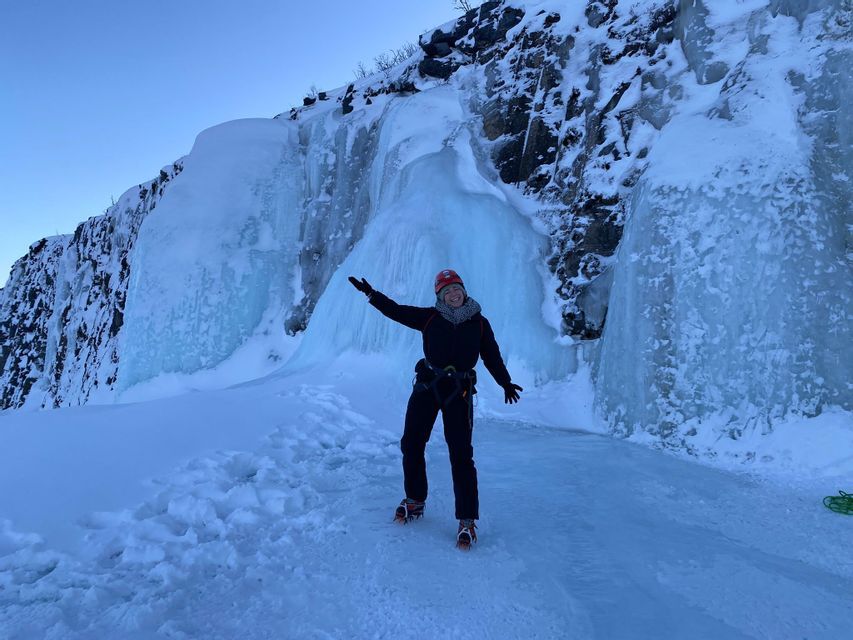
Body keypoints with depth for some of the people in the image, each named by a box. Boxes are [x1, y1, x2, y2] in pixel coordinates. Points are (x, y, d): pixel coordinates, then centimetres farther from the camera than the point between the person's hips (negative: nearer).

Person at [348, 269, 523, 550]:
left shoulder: (479, 323, 5)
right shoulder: (430, 317, 5)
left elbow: (492, 356, 10)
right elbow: (397, 311, 6)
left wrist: (506, 383, 6)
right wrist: (371, 293, -1)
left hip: (459, 392, -2)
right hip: (426, 387, 2)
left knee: (461, 455, -6)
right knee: (411, 444, 6)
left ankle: (467, 520, 2)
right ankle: (415, 500, 28)